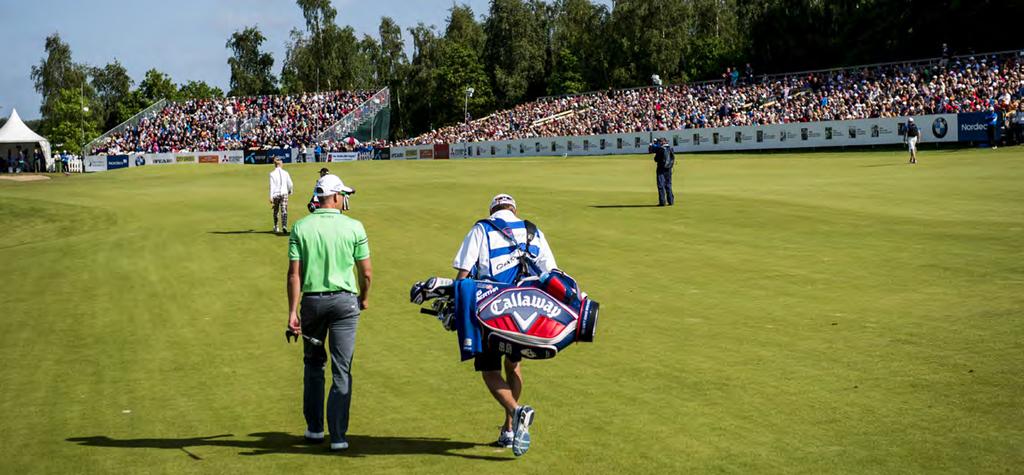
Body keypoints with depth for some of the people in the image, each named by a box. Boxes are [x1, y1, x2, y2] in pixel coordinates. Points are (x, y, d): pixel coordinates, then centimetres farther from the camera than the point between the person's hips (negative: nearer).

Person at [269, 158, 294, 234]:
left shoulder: (272, 174, -5)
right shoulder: (285, 173, 1)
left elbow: (272, 186, -9)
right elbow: (290, 184, 4)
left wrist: (271, 197, -9)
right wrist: (290, 191, 25)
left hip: (276, 194, 0)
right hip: (284, 193, 0)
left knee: (275, 211, 16)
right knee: (284, 211, -3)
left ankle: (275, 227, 24)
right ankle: (284, 226, -22)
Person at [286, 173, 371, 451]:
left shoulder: (301, 227, -3)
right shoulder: (354, 227, -6)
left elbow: (294, 272, -6)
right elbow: (366, 272, -2)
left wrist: (292, 311, -3)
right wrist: (364, 297, 17)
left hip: (312, 301, 2)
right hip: (345, 301, -1)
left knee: (313, 364, 18)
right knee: (341, 371, 3)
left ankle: (314, 428, 23)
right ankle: (338, 436, 1)